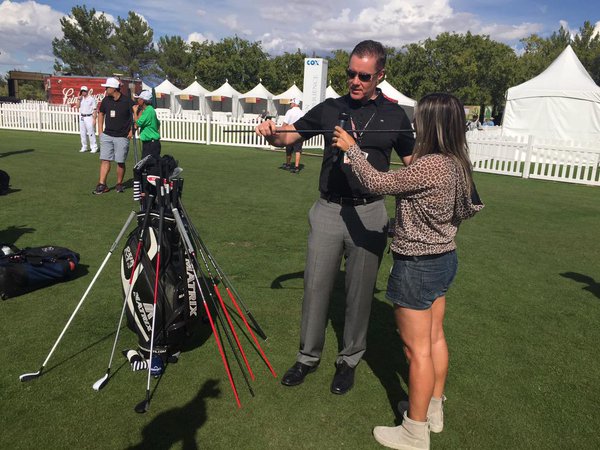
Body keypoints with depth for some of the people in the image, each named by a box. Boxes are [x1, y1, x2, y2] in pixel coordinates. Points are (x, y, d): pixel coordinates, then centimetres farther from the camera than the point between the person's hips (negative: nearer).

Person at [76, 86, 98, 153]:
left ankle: (94, 148, -4)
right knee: (83, 133, 10)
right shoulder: (81, 99, 13)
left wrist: (94, 119, -14)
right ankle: (84, 147, 18)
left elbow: (95, 110, -8)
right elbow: (77, 107, 6)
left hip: (89, 117, -7)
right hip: (82, 117, 7)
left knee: (91, 133, -8)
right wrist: (78, 99, -3)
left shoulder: (91, 99, -5)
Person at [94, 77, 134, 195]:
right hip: (106, 135, 4)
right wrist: (100, 130, 13)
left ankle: (119, 184, 19)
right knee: (105, 160, -1)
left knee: (120, 162, 3)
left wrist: (132, 131, -7)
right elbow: (101, 113, 20)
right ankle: (102, 185, 1)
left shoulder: (127, 101, -9)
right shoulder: (106, 100, 5)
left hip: (122, 137, -4)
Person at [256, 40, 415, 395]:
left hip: (369, 214, -1)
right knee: (316, 285, 6)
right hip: (328, 210, 1)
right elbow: (288, 136, 8)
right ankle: (309, 356, 25)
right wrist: (271, 133, -15)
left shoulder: (394, 115, 4)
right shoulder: (330, 109, 6)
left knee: (360, 291, 9)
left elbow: (413, 163, 9)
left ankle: (350, 360, 28)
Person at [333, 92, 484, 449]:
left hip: (417, 266, -9)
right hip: (444, 258, 10)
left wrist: (352, 148, -7)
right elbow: (467, 209, 15)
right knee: (434, 338, 21)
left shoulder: (429, 166, -25)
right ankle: (434, 410, 39)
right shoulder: (456, 163, 3)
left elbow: (377, 183, -19)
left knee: (417, 349, 3)